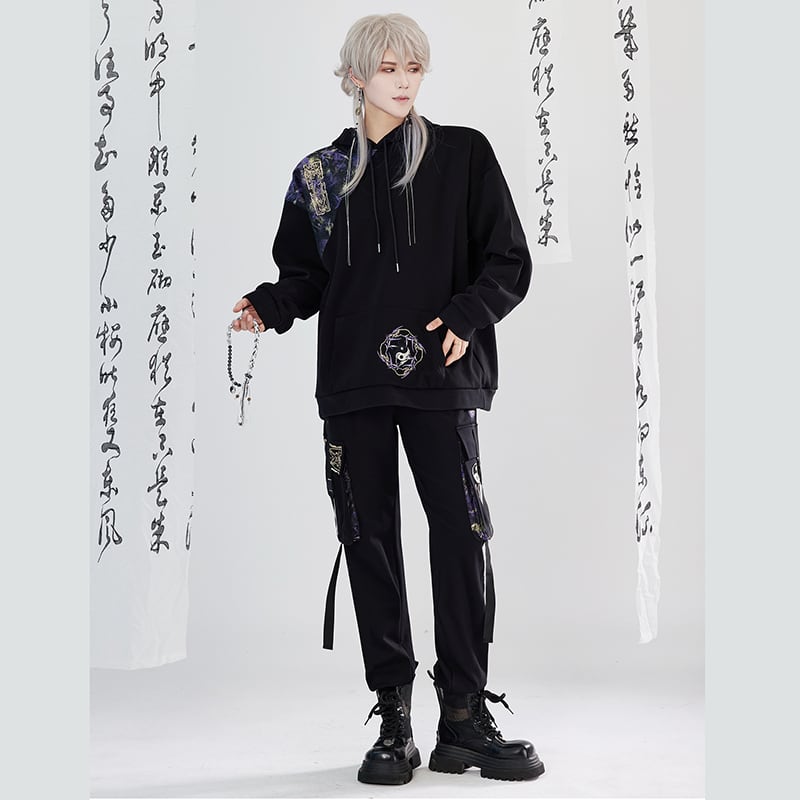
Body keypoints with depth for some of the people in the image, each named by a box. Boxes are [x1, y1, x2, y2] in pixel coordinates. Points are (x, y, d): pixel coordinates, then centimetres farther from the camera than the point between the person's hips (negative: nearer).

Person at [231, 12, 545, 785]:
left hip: (440, 378, -2)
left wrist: (469, 316, -13)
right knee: (369, 541, 3)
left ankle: (464, 715, 7)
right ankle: (395, 721, 13)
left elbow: (508, 260, 4)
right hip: (352, 383, 2)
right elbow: (307, 274, 13)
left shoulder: (463, 154, 6)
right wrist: (270, 306, -8)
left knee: (462, 533, -6)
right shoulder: (320, 172, 12)